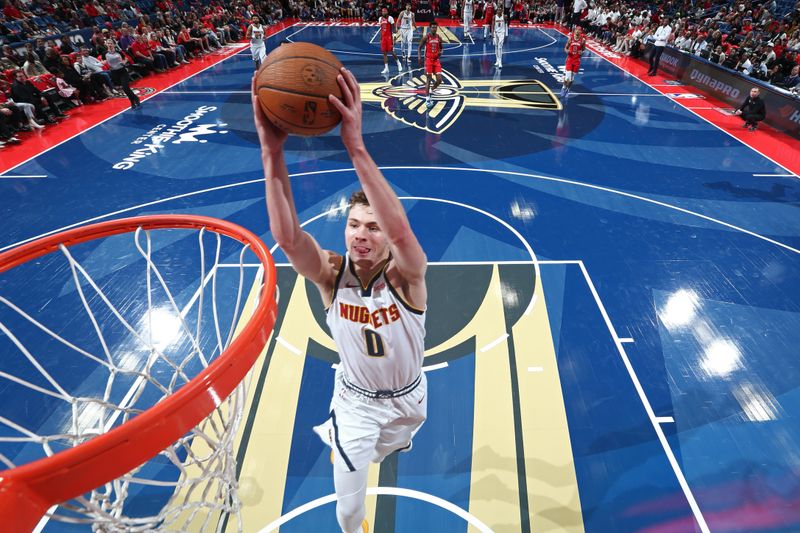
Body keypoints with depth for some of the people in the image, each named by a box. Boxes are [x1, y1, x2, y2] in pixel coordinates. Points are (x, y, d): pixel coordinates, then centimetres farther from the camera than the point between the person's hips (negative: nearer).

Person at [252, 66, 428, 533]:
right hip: (356, 400, 0)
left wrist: (356, 146, -61)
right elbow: (286, 236, -45)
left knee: (381, 450, 33)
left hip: (408, 397, 1)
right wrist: (273, 151, -54)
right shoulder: (331, 274, -26)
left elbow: (400, 229, -53)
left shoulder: (407, 276, -31)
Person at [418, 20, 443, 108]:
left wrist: (440, 52, -3)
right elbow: (419, 48, -1)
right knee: (429, 79, -5)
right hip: (428, 60, -4)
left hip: (436, 60, 4)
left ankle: (431, 91, 24)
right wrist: (419, 56, -16)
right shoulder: (426, 37, -6)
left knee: (439, 80, -3)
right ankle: (427, 99, 2)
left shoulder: (438, 37, 5)